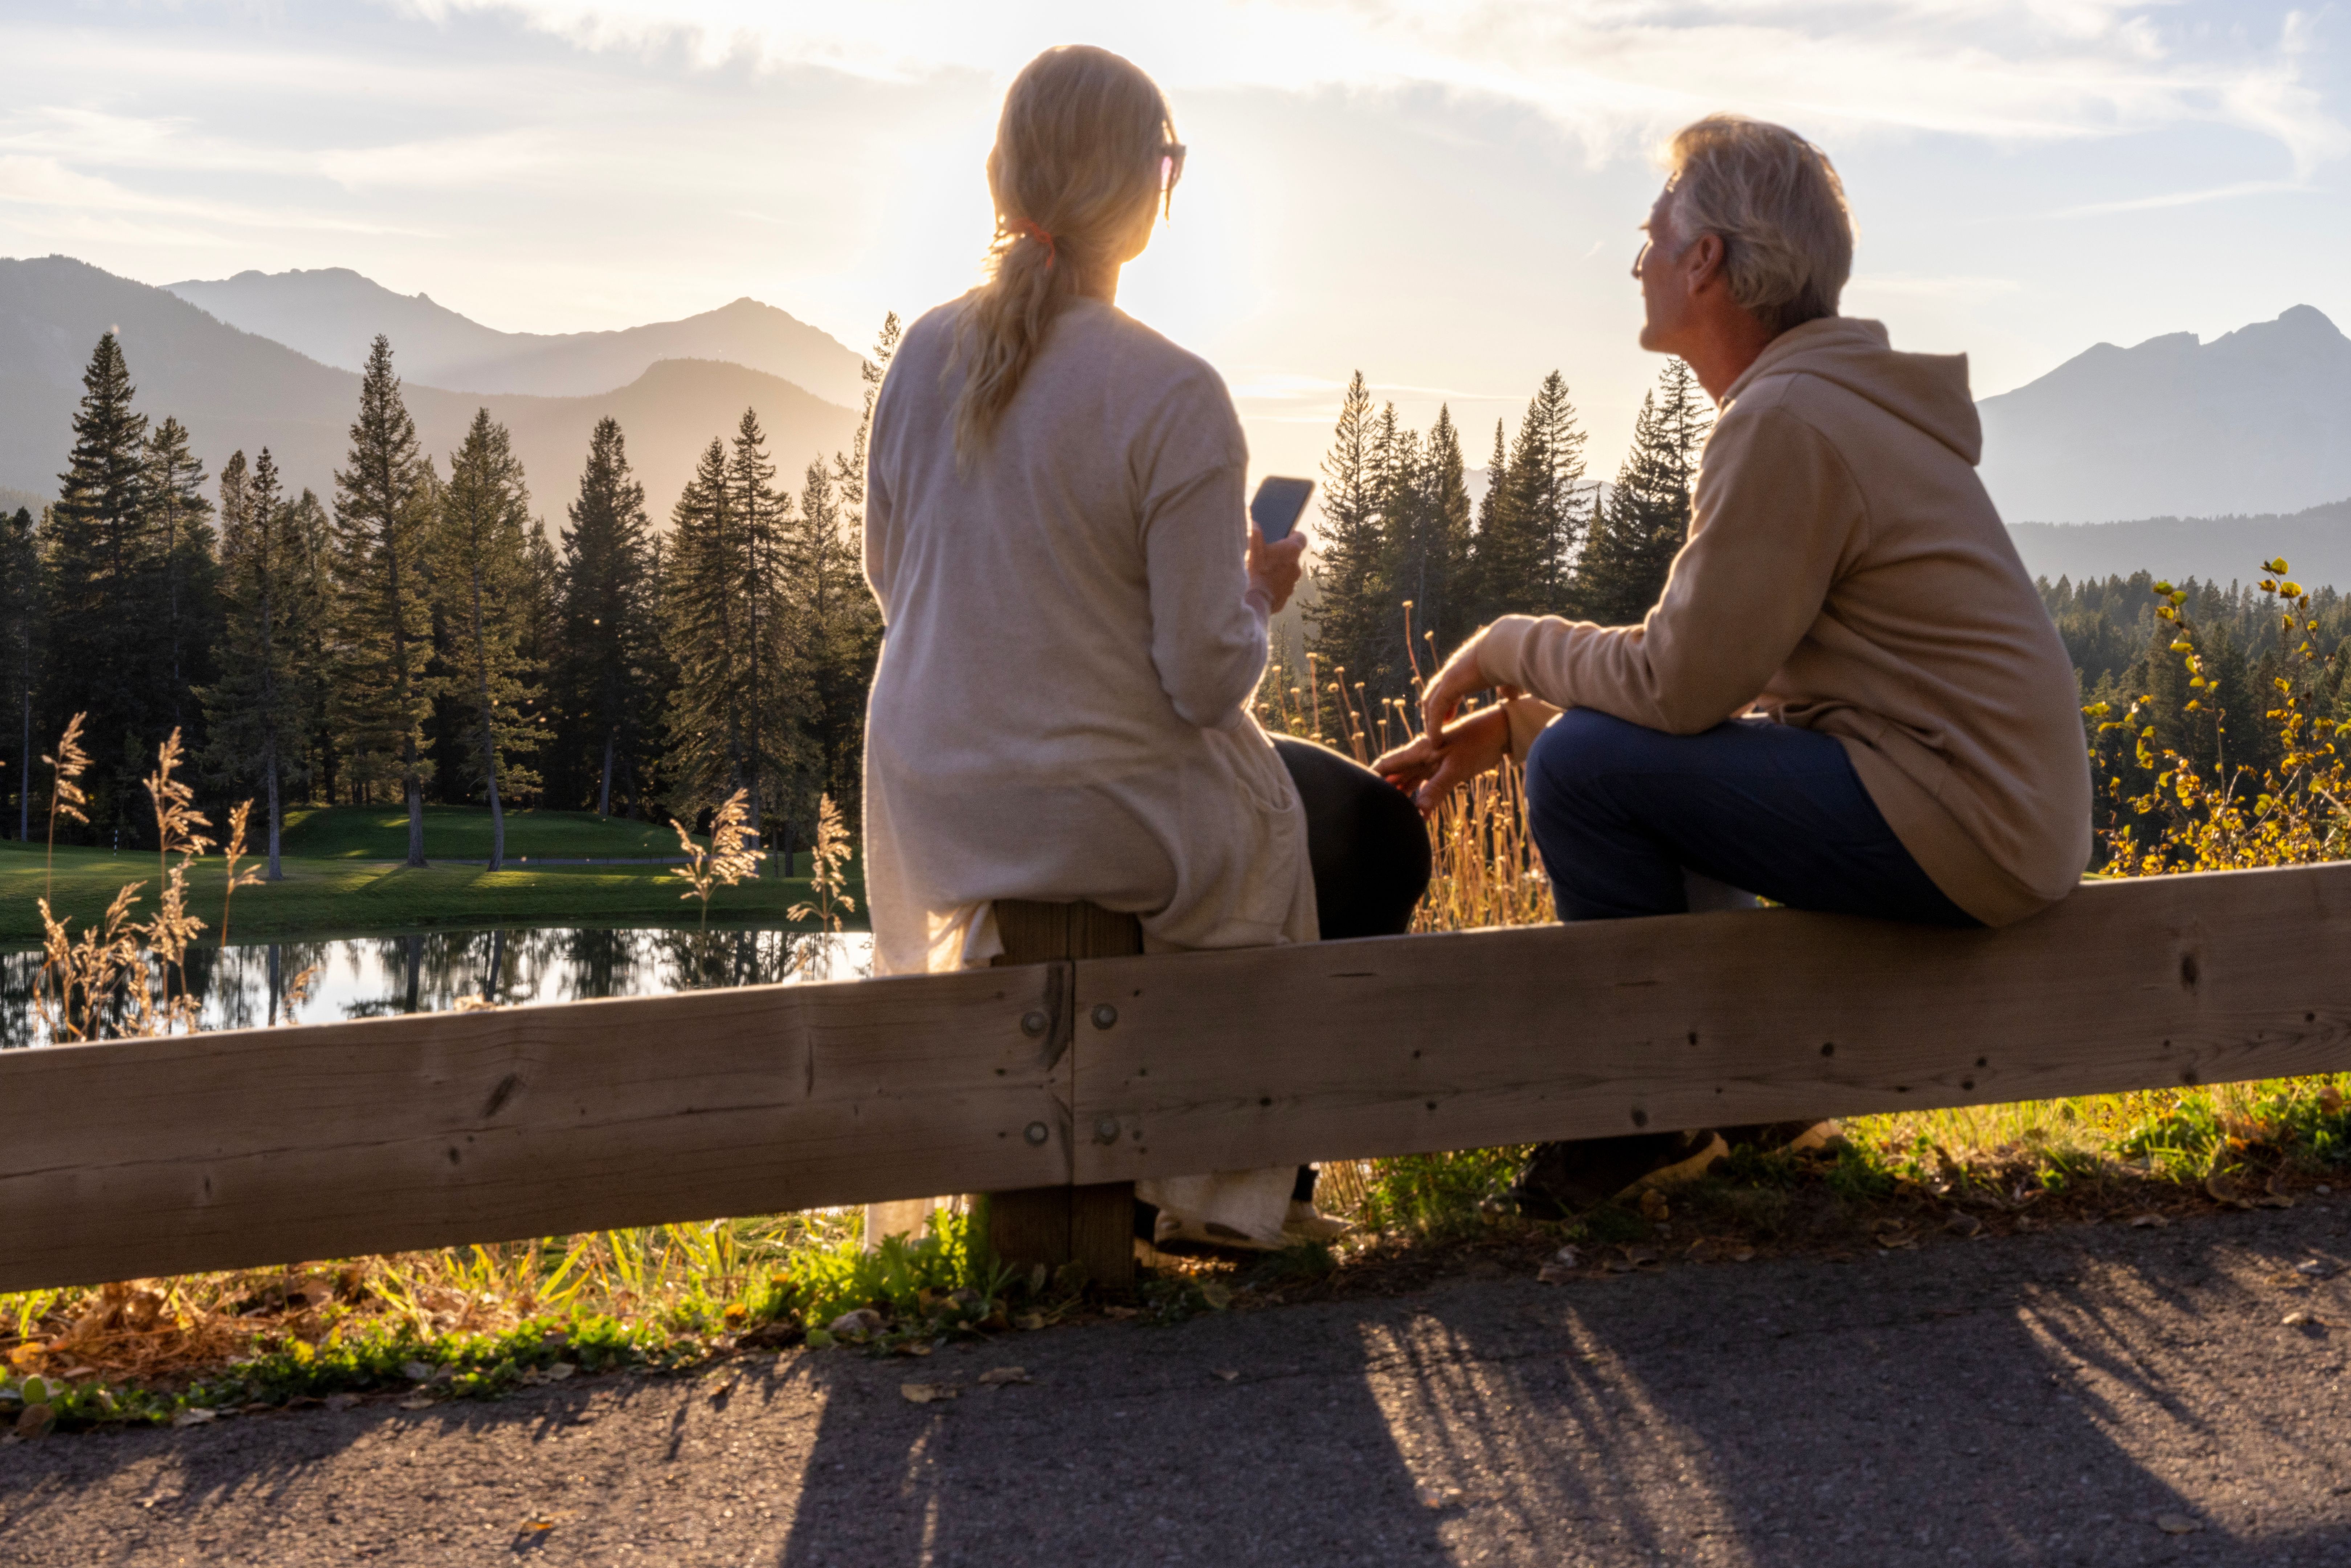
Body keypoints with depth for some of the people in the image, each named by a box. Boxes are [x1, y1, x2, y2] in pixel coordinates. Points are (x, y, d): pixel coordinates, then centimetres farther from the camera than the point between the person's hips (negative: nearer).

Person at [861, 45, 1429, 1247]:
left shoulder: (925, 357, -2)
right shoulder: (1173, 400, -21)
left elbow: (890, 575, 10)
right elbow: (1206, 677, -20)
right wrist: (1260, 596, 1)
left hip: (930, 805, 7)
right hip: (1100, 809, -7)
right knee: (1375, 833, 21)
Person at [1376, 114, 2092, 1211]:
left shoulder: (1786, 422, -18)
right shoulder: (1837, 396, 15)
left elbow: (1676, 683, -21)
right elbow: (1704, 661, 17)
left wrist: (1510, 643, -3)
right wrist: (1506, 723, 11)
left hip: (1951, 829, -10)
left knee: (1585, 767, -15)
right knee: (1622, 747, 19)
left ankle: (1643, 1121, 2)